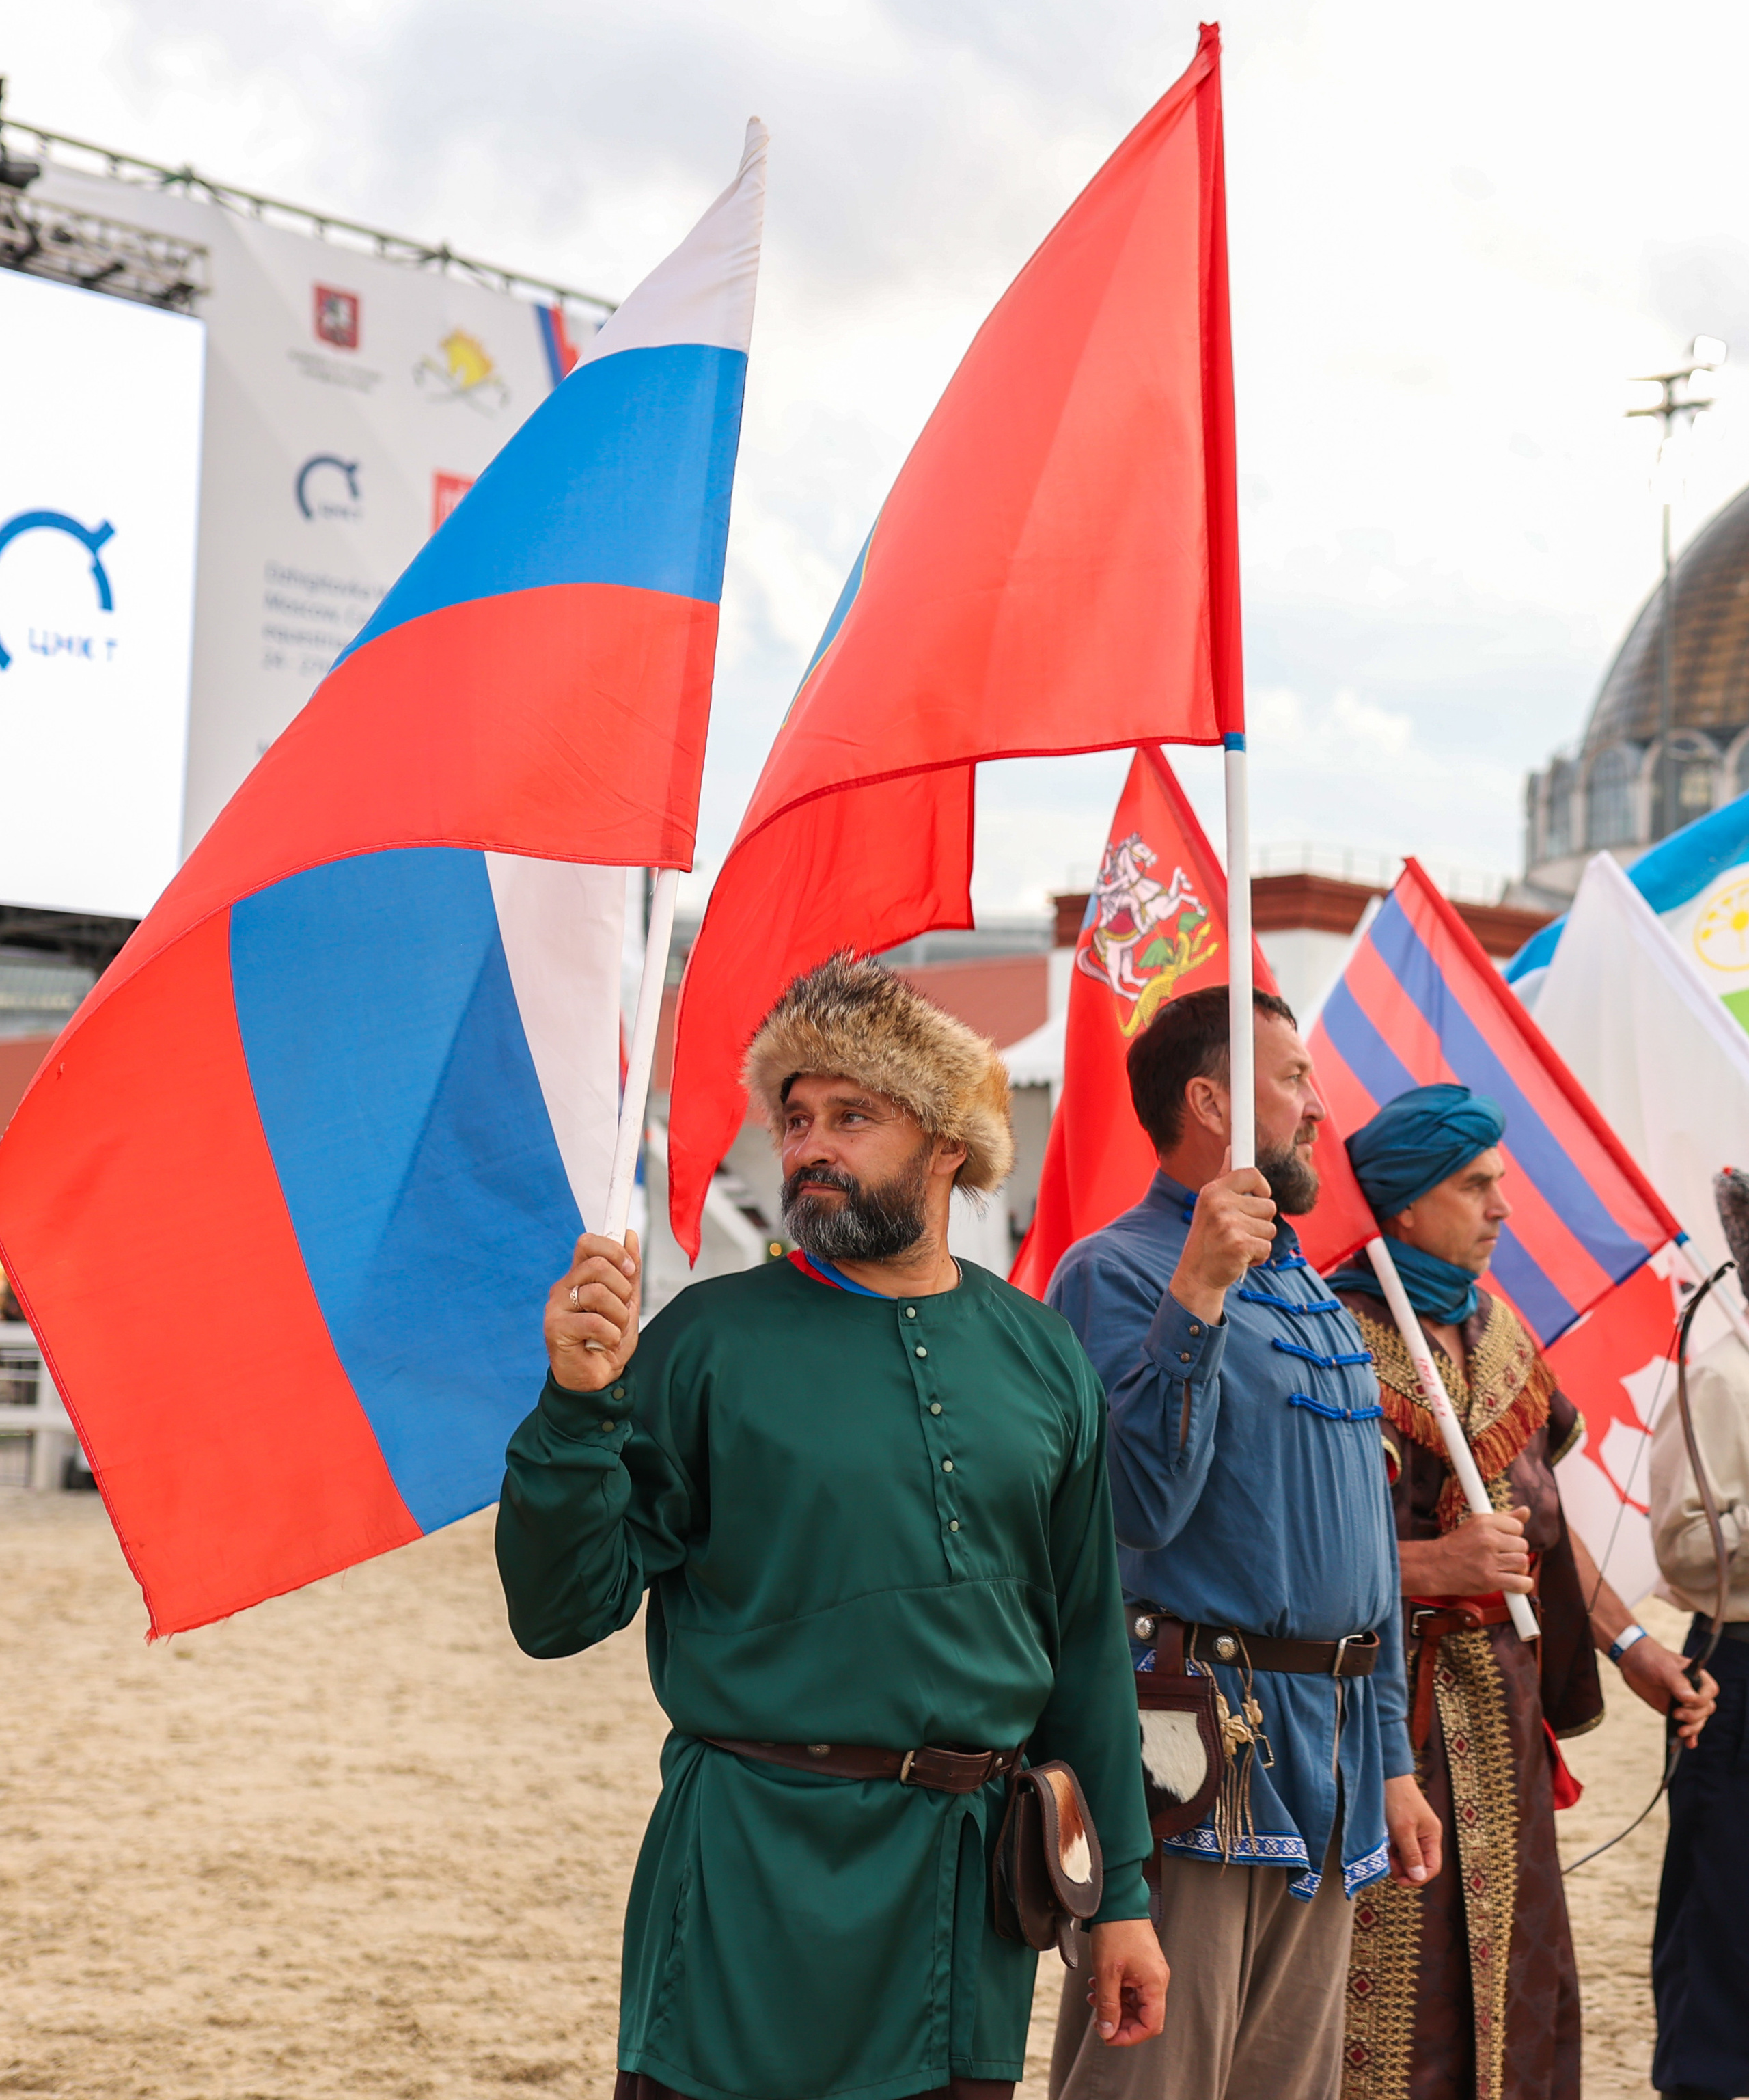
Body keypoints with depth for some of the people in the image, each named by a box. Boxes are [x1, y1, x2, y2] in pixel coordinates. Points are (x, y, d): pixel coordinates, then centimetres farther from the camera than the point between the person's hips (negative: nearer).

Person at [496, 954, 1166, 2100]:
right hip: (753, 1878, -3)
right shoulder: (710, 1340, -5)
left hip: (972, 1885, 4)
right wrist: (580, 1407, -21)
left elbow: (1088, 1637, 13)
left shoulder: (1041, 1356, 7)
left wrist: (1122, 1889, 12)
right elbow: (560, 1616, -7)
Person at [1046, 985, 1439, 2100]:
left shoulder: (1310, 1292, 17)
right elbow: (1142, 1506, -22)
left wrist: (1393, 1760, 20)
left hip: (1329, 1758, 8)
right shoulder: (1117, 1273, -9)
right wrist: (1198, 1293, -27)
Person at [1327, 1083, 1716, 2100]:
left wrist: (1627, 1642, 18)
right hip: (1391, 1701, -8)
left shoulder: (1496, 1328, 13)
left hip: (1500, 1704, 8)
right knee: (1398, 1987, -5)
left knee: (1512, 1970, 13)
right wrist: (1428, 1568, -25)